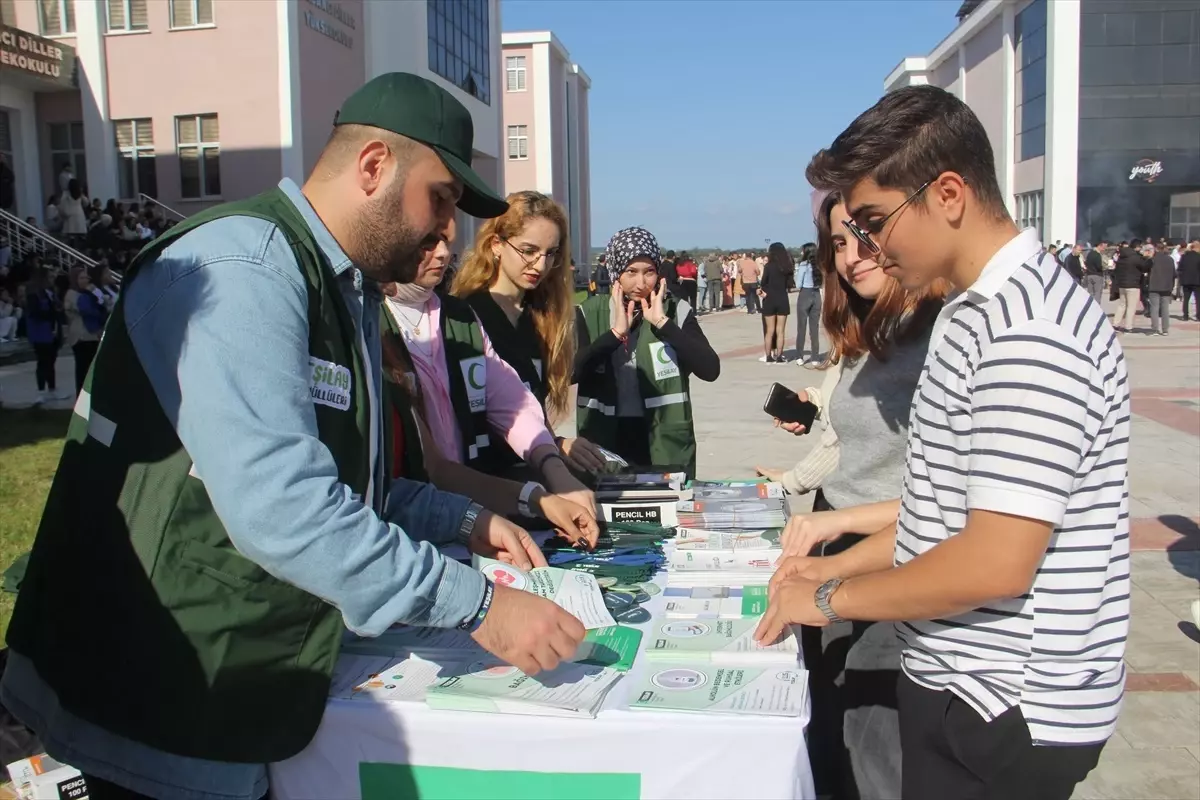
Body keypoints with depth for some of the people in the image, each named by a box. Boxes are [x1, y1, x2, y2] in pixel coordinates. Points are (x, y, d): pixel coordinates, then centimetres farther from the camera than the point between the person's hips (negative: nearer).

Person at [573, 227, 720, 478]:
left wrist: (662, 323, -17)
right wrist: (616, 332, -17)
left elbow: (710, 370, -15)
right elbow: (570, 371, -14)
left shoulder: (676, 312, -2)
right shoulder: (590, 313, 0)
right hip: (604, 444, 1)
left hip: (666, 446, 0)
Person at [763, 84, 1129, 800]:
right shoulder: (980, 311, 9)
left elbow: (997, 561, -27)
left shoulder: (1028, 332, -24)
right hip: (961, 687, 9)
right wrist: (841, 564, 10)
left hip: (1013, 714, -9)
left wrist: (831, 598, -15)